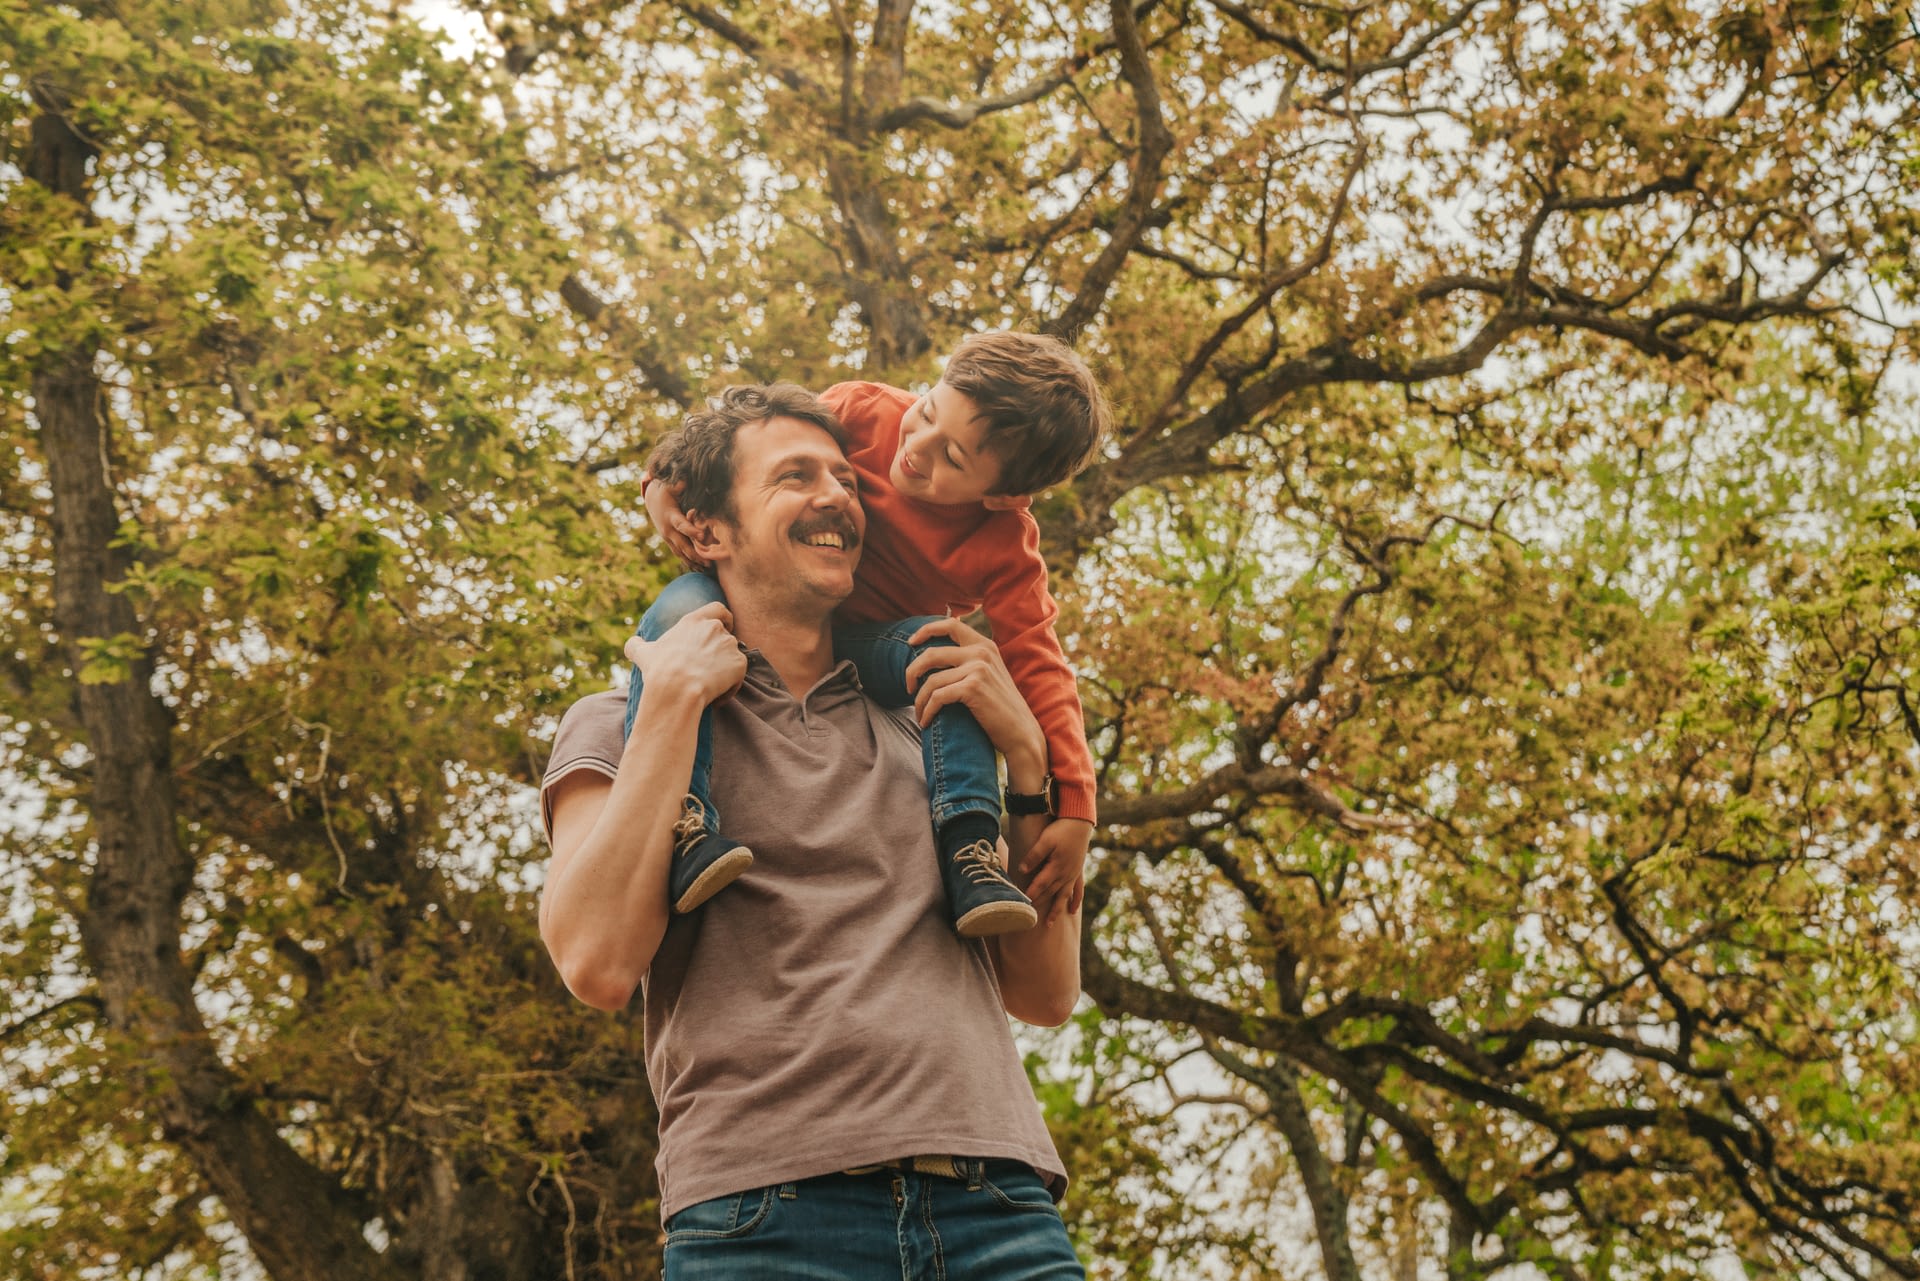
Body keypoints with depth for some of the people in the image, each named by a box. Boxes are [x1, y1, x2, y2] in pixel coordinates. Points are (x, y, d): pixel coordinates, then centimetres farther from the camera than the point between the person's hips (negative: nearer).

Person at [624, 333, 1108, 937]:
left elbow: (1038, 668, -21)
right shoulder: (861, 412, -17)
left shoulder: (1004, 551, -20)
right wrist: (665, 480, -19)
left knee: (944, 651, -33)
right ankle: (681, 831, -45)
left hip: (866, 653, -1)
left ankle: (969, 849, -33)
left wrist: (1074, 811, -29)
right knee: (685, 605, -33)